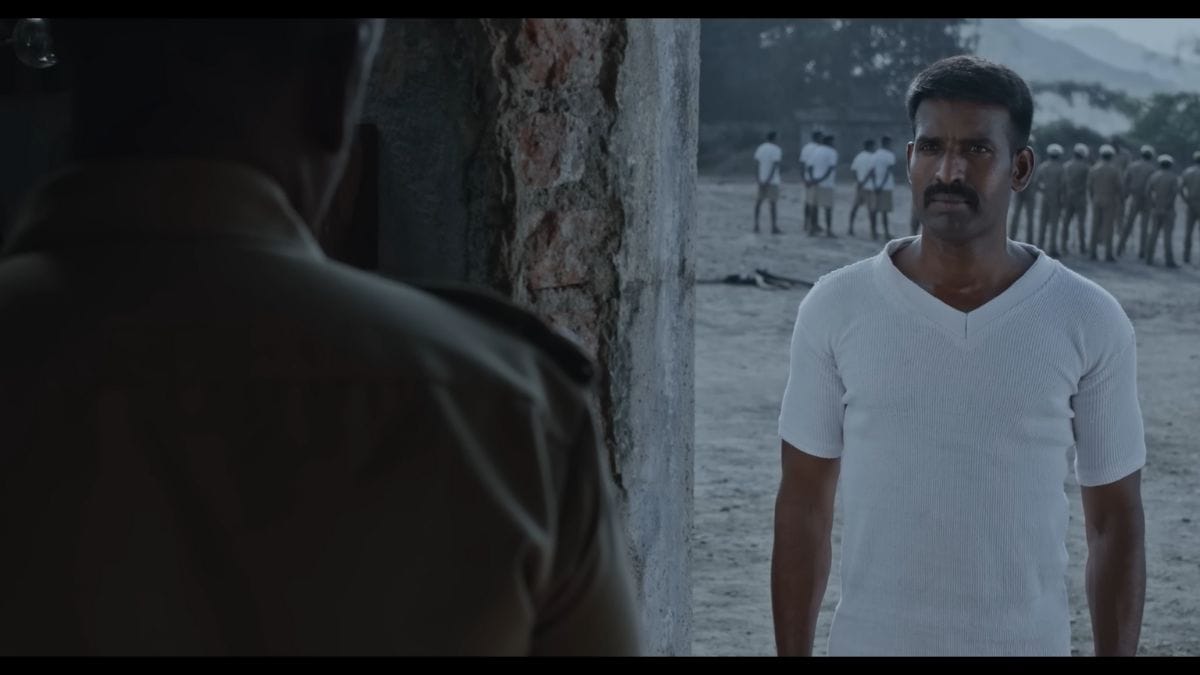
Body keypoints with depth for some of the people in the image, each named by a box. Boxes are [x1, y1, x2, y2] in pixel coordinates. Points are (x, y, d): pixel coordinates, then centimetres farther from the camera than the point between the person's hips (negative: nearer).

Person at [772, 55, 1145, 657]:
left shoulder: (1089, 322, -7)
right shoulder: (835, 309, -6)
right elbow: (803, 510, 0)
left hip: (1027, 645, 0)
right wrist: (791, 656, 0)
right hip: (869, 641, 0)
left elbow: (1115, 524, 0)